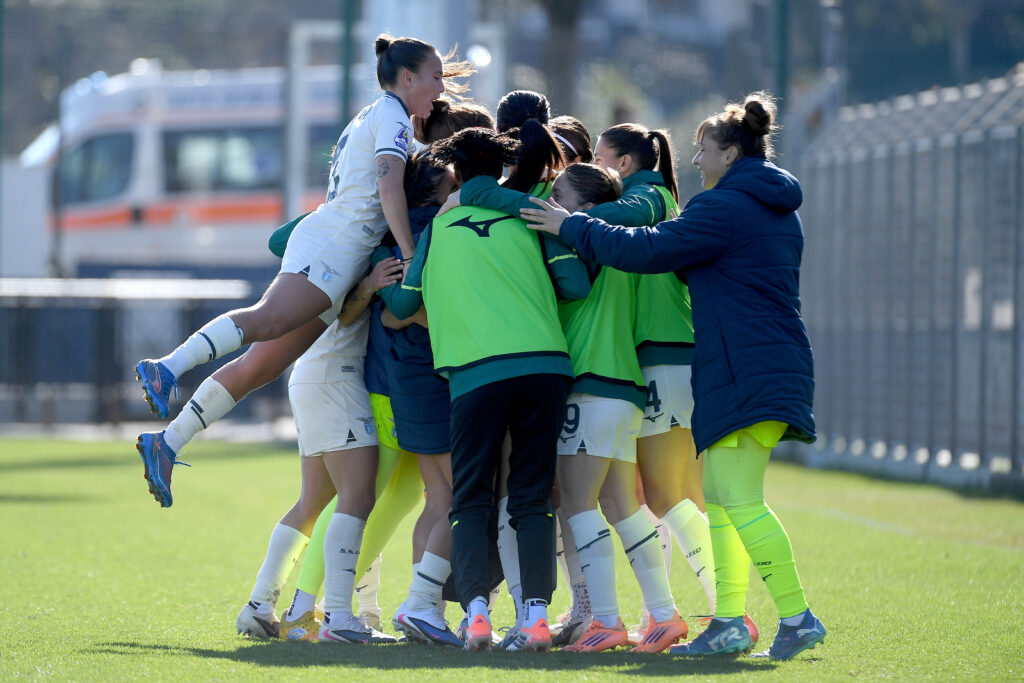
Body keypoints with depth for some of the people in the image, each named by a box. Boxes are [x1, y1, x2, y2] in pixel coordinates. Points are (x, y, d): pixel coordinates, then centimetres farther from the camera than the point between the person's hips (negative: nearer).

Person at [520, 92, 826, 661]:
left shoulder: (725, 208, -11)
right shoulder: (777, 209, 20)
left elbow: (648, 249, -13)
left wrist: (570, 226, -2)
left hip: (745, 372, -10)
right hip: (773, 366, 10)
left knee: (740, 501, -12)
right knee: (720, 498, 11)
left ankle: (797, 616, -15)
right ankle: (729, 621, 9)